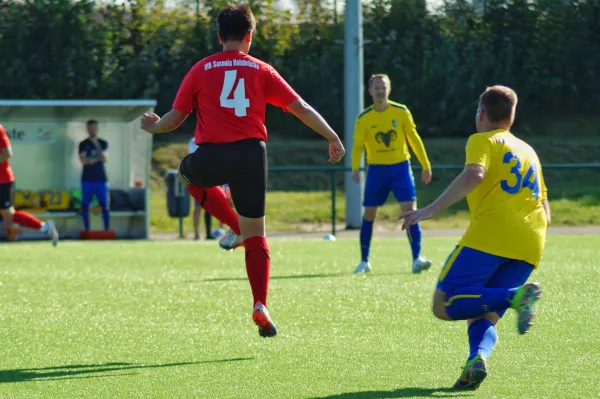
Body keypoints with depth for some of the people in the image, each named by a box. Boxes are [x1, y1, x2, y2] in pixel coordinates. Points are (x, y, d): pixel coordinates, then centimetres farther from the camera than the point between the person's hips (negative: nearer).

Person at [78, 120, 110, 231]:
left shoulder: (103, 143, 8)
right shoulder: (83, 144, 5)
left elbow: (104, 159, -7)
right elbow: (84, 161, -7)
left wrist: (97, 146, -15)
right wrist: (97, 159, -10)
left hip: (101, 179, 0)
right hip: (87, 180, 0)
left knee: (105, 205, -5)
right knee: (85, 205, -1)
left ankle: (107, 229, -3)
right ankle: (87, 229, 5)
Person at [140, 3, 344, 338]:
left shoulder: (200, 71, 7)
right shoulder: (261, 71, 9)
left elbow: (175, 118, 11)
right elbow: (301, 108, 6)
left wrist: (154, 127, 33)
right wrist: (333, 138, 15)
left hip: (212, 156, -1)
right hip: (251, 154, 1)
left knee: (189, 172, 36)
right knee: (256, 238, 9)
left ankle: (237, 228, 19)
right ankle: (260, 306, -5)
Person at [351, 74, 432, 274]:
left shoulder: (401, 112, 0)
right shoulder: (363, 118, -2)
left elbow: (414, 139, 6)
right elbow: (358, 145, -6)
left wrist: (426, 166, 6)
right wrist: (355, 168, -24)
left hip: (400, 167, 0)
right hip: (376, 169, 0)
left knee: (410, 210, -14)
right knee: (369, 215, 4)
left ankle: (417, 259, -16)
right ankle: (364, 261, 17)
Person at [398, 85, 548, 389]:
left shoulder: (483, 140, 8)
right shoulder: (529, 151, 28)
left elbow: (474, 174, -14)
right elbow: (545, 211, 26)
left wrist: (430, 210, -16)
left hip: (490, 236, -6)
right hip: (530, 246, 7)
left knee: (445, 305, -6)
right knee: (482, 315, 9)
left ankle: (515, 296, -27)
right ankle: (478, 357, -26)